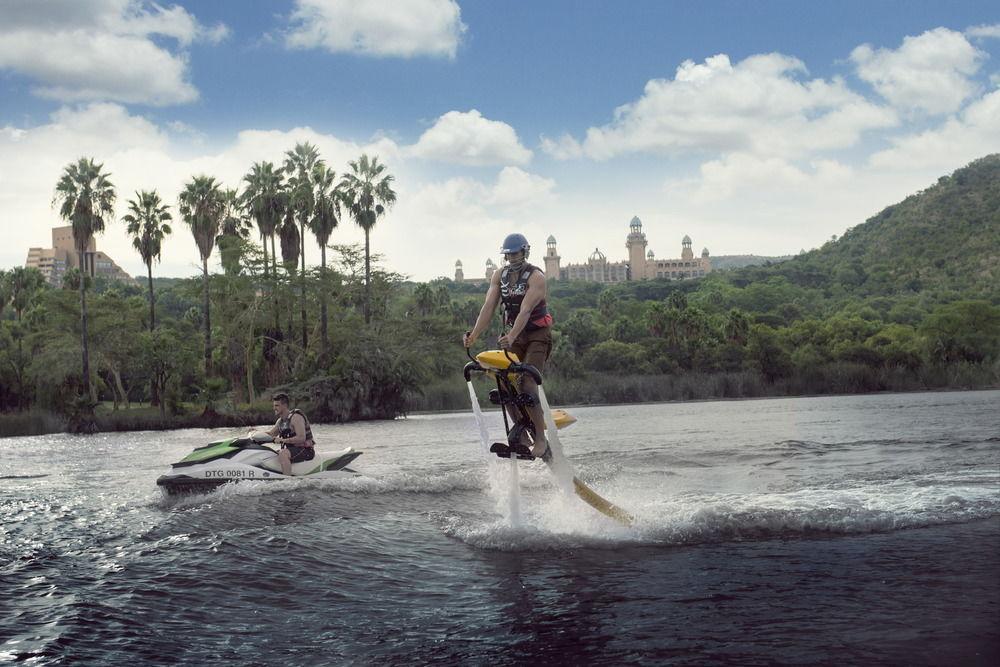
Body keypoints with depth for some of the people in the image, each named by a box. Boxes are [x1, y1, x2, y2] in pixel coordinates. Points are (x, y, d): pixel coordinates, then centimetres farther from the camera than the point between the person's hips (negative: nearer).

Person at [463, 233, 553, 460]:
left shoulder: (535, 277, -16)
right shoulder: (499, 275, 2)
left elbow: (525, 310, -28)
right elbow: (489, 306, -7)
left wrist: (511, 337, -43)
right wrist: (474, 335, -21)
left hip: (537, 336, -6)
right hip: (513, 336, 6)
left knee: (527, 385, -19)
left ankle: (541, 439, -13)